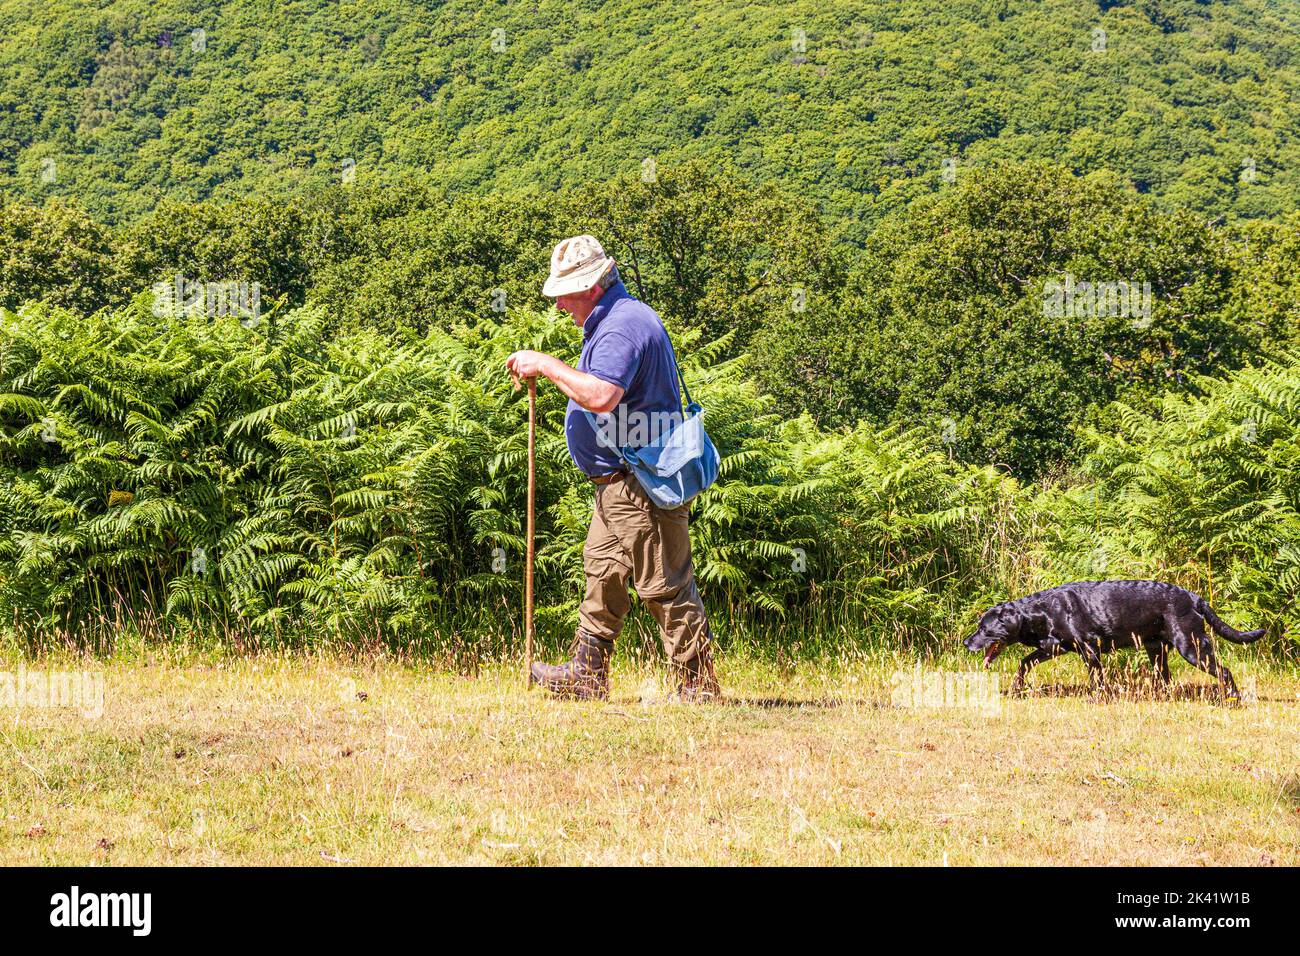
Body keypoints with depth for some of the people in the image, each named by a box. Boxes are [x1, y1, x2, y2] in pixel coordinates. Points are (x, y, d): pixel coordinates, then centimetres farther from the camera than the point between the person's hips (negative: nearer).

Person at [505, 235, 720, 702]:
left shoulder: (623, 326, -20)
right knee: (602, 573, 16)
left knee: (664, 585, -6)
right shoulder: (612, 320, 16)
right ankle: (587, 676, 23)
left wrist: (549, 365, -25)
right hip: (618, 481, 12)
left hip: (640, 486, -12)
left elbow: (601, 396, -34)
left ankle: (698, 684, 0)